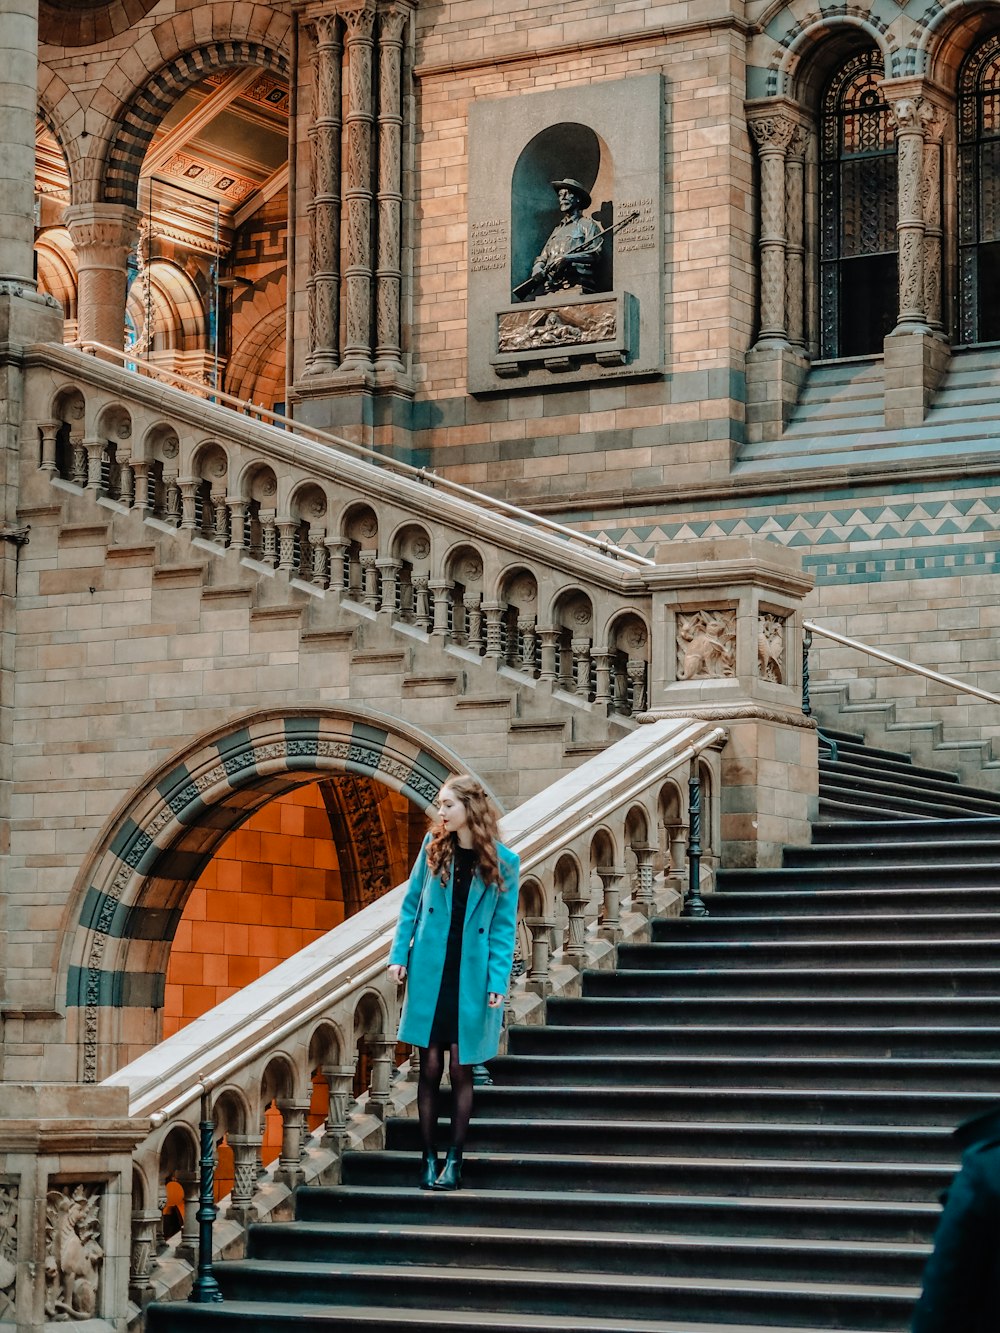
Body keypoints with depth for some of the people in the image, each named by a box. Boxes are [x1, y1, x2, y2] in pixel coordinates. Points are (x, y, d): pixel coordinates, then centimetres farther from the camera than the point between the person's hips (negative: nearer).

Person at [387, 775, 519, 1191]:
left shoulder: (502, 862, -3)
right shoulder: (434, 847, 3)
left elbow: (503, 927, -2)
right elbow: (411, 904, 7)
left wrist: (497, 982, -9)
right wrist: (399, 954, -1)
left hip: (471, 977, -2)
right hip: (429, 972, 2)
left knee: (460, 1069, 2)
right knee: (430, 1066, 3)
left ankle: (454, 1160, 11)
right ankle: (429, 1158, 9)